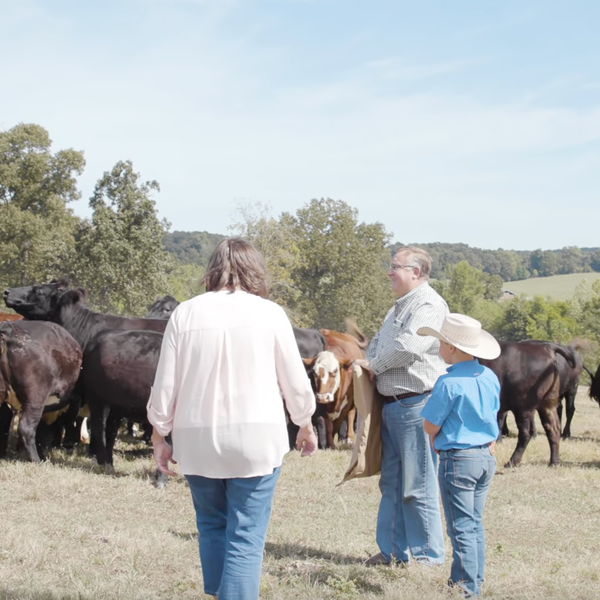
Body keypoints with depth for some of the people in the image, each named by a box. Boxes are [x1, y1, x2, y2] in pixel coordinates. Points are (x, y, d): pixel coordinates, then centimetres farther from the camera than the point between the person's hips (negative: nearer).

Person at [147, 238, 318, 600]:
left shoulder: (186, 314, 1)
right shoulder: (269, 313, -2)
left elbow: (164, 387, 2)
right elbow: (296, 382, 5)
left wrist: (159, 438, 15)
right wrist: (306, 427, 21)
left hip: (198, 440, 2)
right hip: (256, 438, -2)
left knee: (211, 525, 20)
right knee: (246, 537, 1)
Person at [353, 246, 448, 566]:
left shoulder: (429, 304, -11)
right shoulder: (399, 307, 20)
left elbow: (407, 347, -22)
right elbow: (377, 342, 25)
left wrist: (373, 364, -7)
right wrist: (370, 363, 3)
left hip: (415, 404, -10)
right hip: (390, 404, 10)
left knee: (418, 486, -5)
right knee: (391, 483, 14)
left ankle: (428, 555, 4)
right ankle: (394, 550, 22)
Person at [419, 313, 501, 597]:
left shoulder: (448, 383, -18)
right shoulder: (491, 378, 3)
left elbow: (430, 427, -13)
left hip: (457, 459, -7)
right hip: (487, 456, 7)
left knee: (461, 528, 0)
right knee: (475, 523, 17)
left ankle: (466, 587, 4)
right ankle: (476, 582, 24)